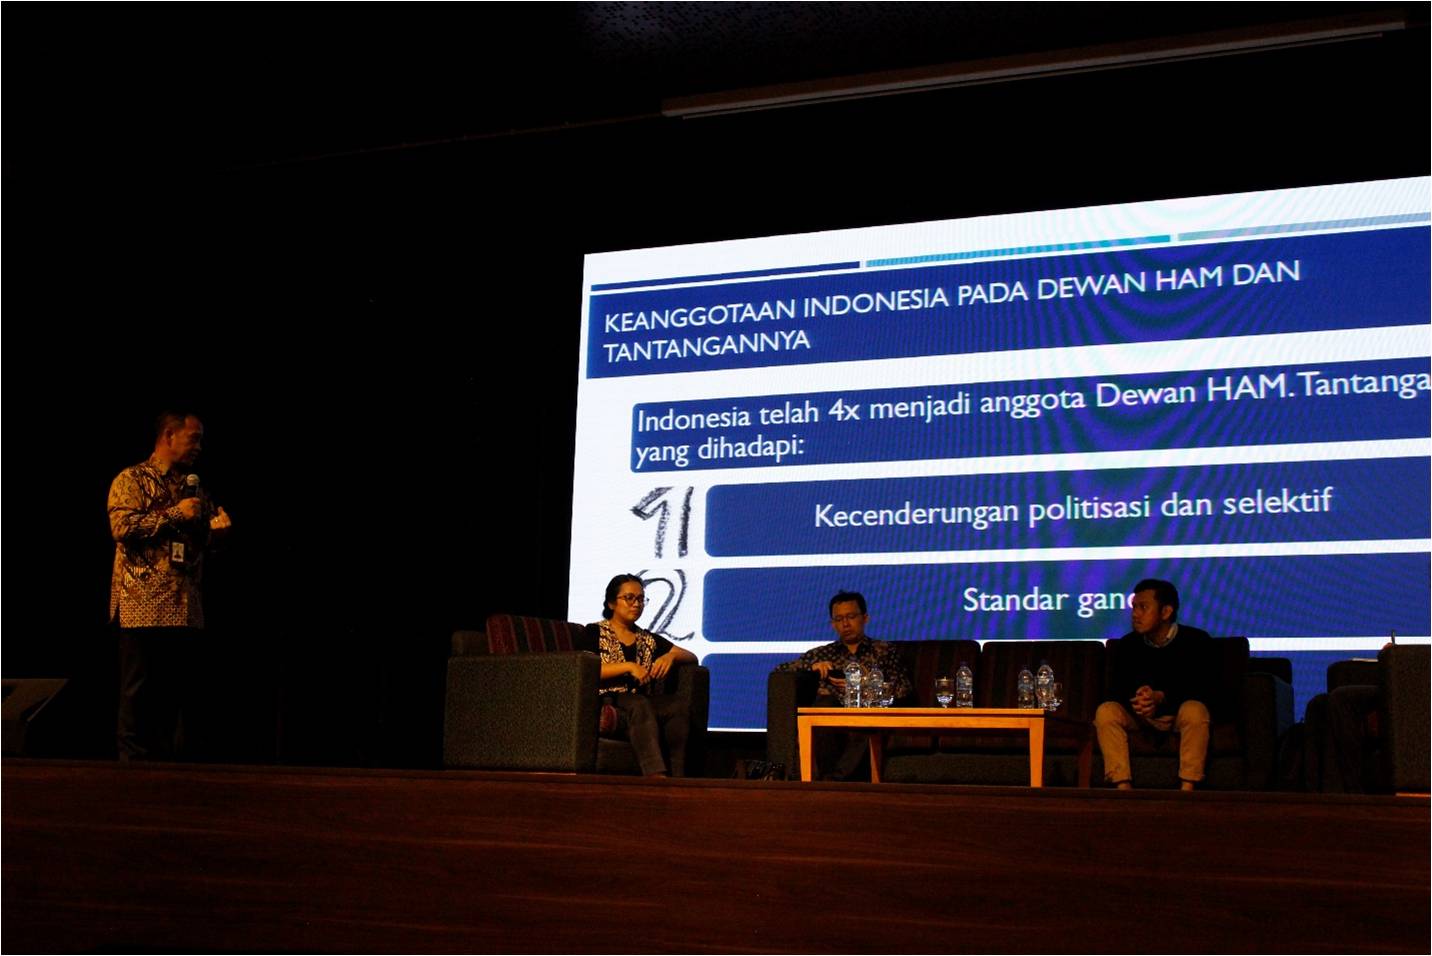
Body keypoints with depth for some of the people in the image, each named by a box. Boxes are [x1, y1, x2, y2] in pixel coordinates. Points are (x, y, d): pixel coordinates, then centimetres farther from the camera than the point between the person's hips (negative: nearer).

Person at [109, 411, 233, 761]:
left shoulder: (195, 488, 19)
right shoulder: (132, 479, -1)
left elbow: (203, 539, 27)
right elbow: (122, 526, -16)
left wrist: (216, 528, 4)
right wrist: (174, 514, -13)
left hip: (184, 608, 6)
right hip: (143, 604, -6)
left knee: (174, 692, 9)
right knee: (138, 693, -3)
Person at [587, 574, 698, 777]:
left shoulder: (649, 640, 25)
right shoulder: (595, 633, 12)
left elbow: (692, 657, 24)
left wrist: (671, 656, 2)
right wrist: (628, 667, -9)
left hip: (643, 706, 4)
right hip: (606, 704, -4)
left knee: (677, 704, -27)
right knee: (639, 704, -36)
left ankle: (678, 775, -38)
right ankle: (657, 775, -51)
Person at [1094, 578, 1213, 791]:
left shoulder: (1196, 640, -10)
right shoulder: (1128, 644, -1)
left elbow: (1204, 691, -16)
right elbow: (1117, 689, -4)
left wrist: (1161, 697, -31)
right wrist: (1134, 701, -29)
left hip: (1180, 715, -3)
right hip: (1140, 718, 3)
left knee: (1195, 709, -36)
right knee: (1106, 711, -24)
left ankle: (1187, 788, -31)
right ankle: (1123, 786, -29)